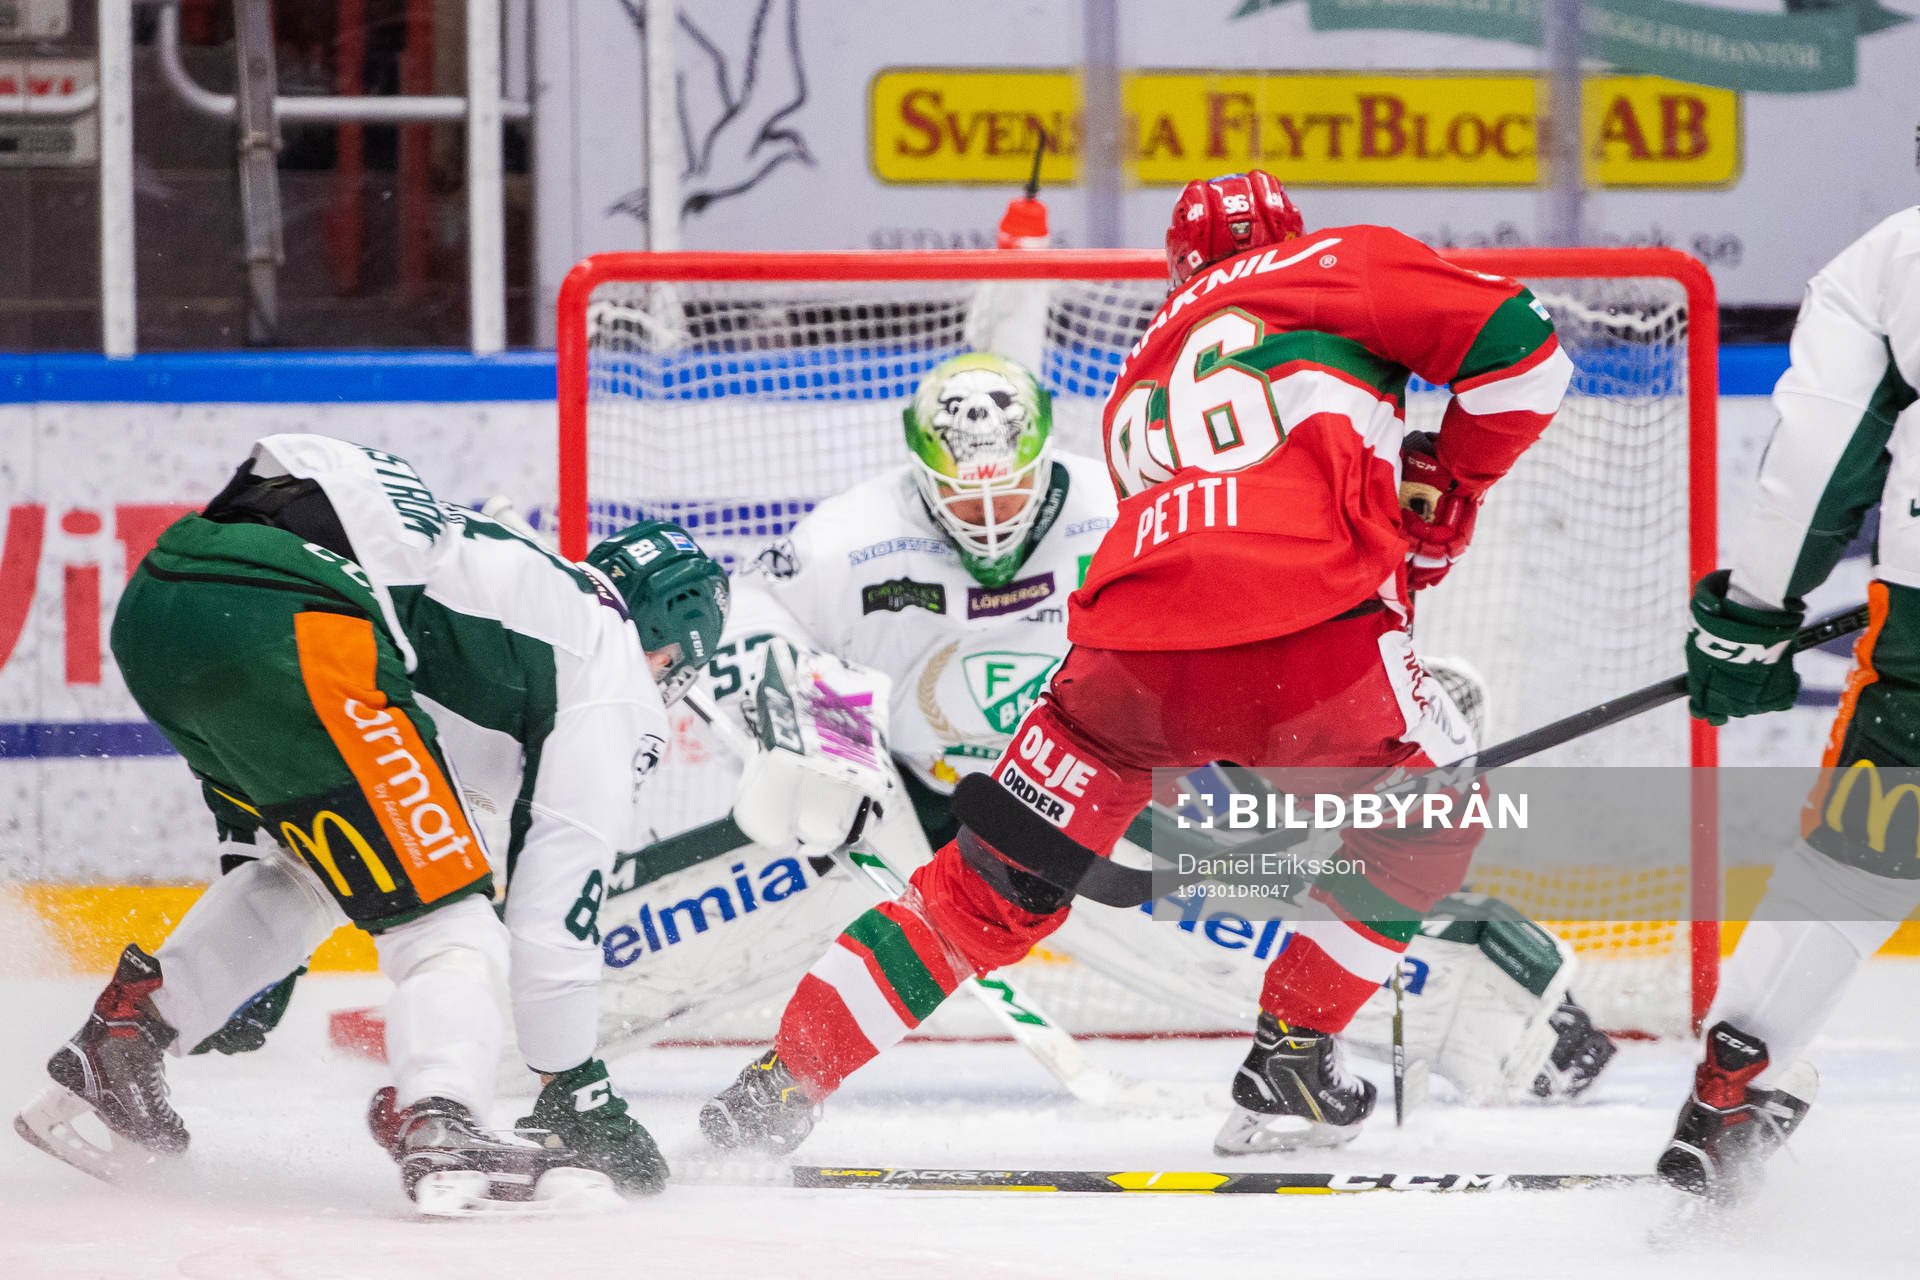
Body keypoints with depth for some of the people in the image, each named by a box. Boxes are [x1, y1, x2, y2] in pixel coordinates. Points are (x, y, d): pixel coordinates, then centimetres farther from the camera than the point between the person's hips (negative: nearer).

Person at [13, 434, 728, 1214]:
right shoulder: (614, 671, 15)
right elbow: (555, 894, 10)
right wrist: (574, 1083, 17)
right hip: (289, 625, -9)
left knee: (315, 870, 31)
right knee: (445, 915, -2)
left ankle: (122, 1038, 26)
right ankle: (440, 1132, -25)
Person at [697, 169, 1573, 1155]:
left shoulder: (1135, 384, 35)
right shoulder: (1339, 263, 19)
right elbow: (1518, 347, 7)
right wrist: (1447, 490, 19)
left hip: (1132, 646, 4)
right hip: (1307, 626, -4)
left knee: (993, 888, 18)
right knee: (1425, 833, 23)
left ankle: (782, 1085, 14)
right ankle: (1289, 1061, 20)